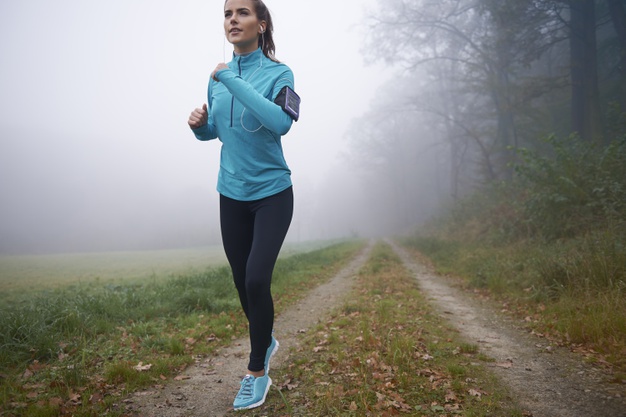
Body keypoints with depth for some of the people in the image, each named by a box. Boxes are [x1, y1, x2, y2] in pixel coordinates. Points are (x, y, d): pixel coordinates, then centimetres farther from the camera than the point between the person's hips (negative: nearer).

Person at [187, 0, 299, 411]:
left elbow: (281, 122, -30)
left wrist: (233, 81, -26)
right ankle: (266, 341, 39)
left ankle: (257, 372, 9)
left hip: (272, 194, -5)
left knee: (257, 280, -12)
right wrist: (199, 124, -7)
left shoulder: (277, 73, -11)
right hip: (232, 195, 5)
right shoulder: (219, 77, 4)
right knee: (242, 282, 12)